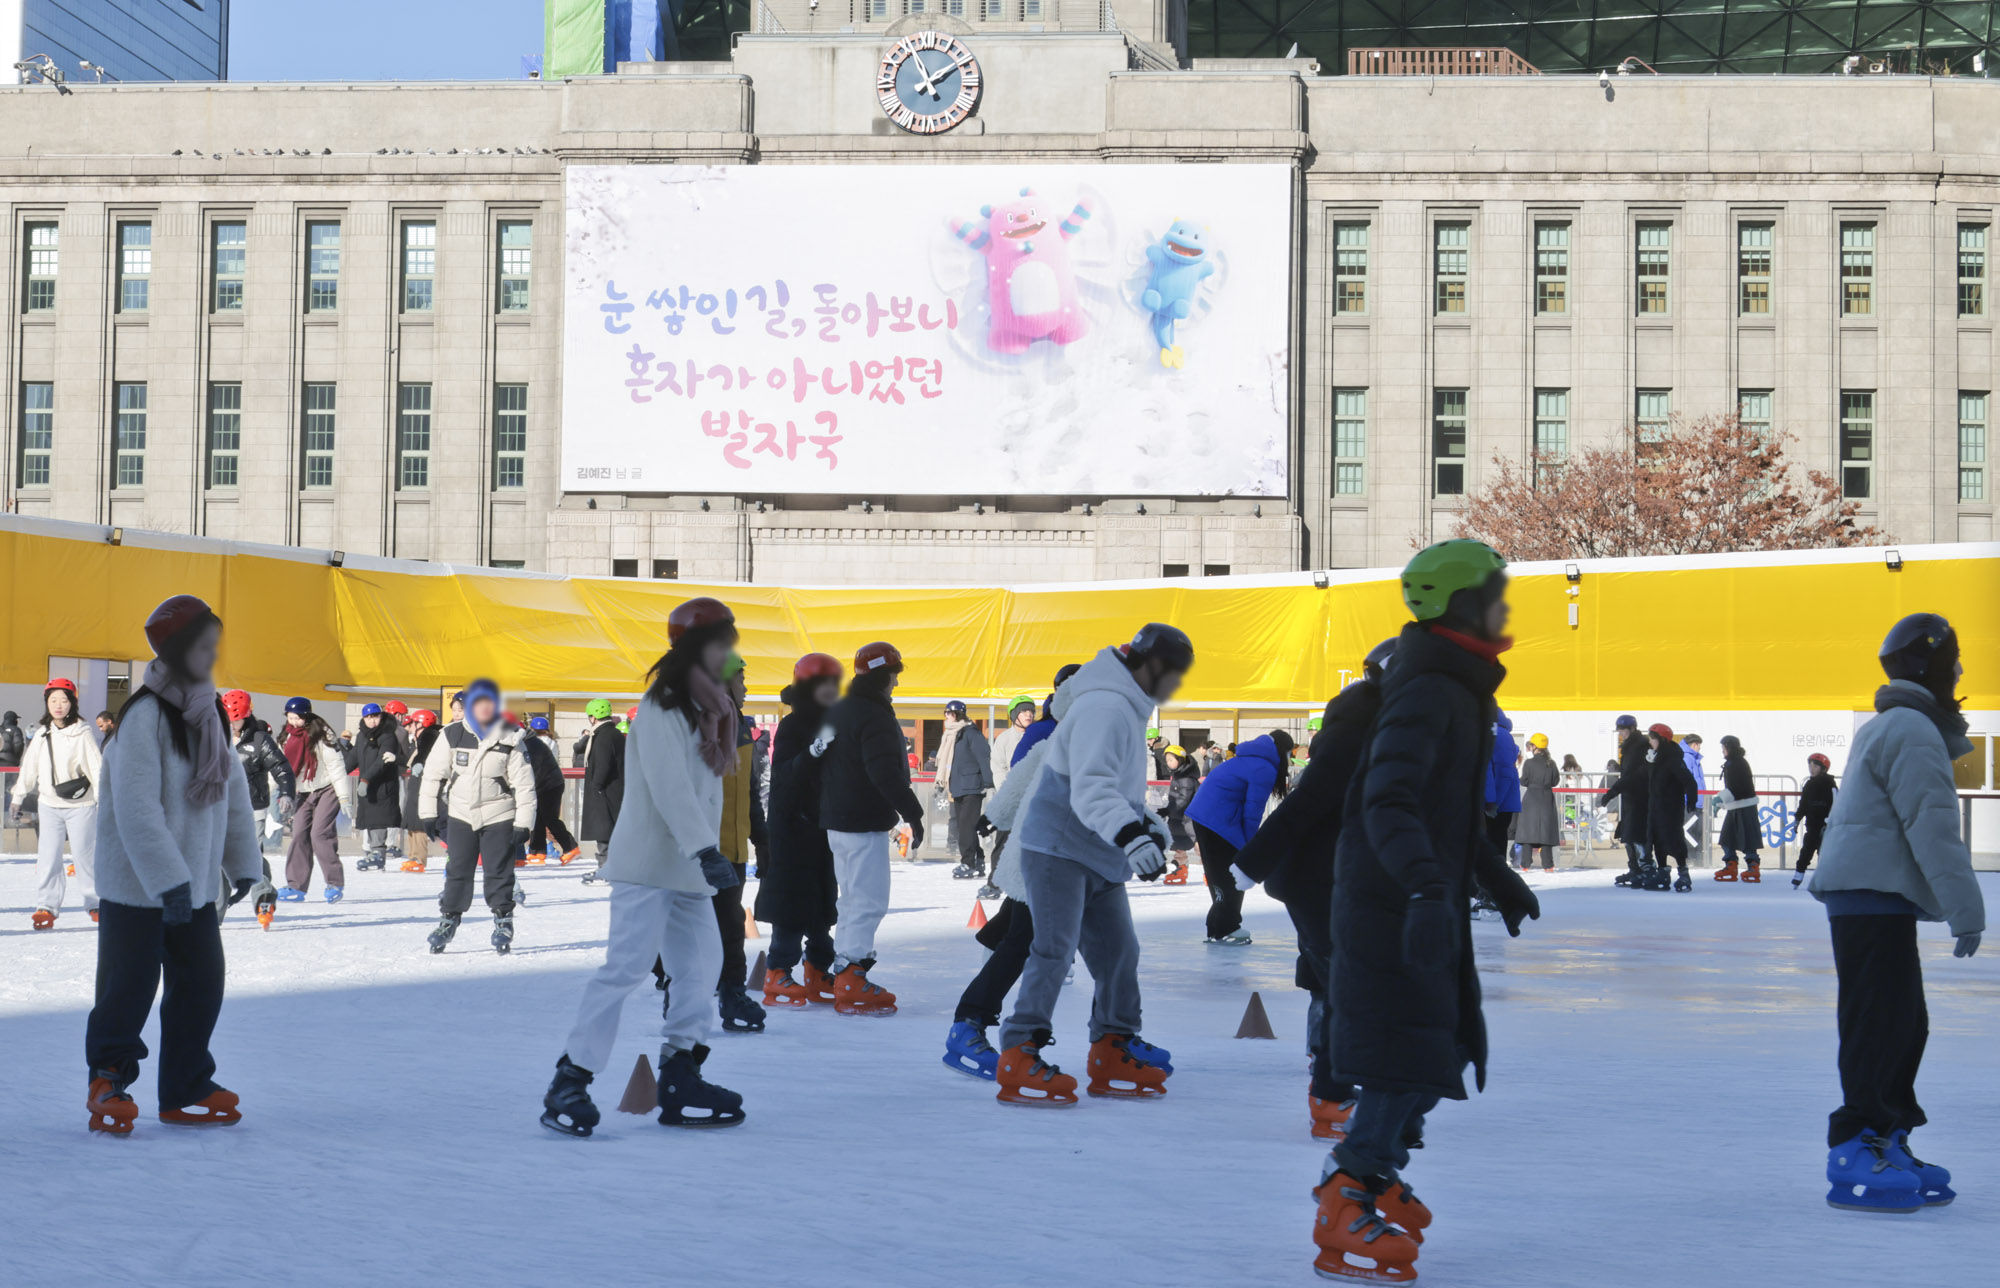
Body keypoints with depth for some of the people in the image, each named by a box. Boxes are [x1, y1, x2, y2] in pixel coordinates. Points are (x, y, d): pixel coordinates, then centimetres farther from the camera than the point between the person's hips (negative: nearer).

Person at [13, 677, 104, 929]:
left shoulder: (81, 734, -6)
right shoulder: (41, 735, 6)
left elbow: (97, 768, -6)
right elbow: (29, 768, 14)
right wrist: (18, 798, 16)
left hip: (80, 805, -4)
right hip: (48, 804, 4)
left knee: (84, 855, 1)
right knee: (48, 856, 0)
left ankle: (95, 902, 16)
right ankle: (47, 907, 5)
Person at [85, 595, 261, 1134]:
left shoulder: (208, 711, 6)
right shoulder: (144, 716, -20)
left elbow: (233, 788, 12)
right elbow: (136, 810, -24)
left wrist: (244, 860, 11)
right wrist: (167, 880, -26)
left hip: (195, 881, 7)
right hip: (136, 883, -7)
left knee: (201, 982, 7)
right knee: (130, 986, 2)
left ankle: (186, 1092, 17)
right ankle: (109, 1080, 21)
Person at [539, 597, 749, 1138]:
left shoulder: (708, 707, 15)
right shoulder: (662, 706, -14)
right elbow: (670, 786, -25)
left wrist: (710, 852, 18)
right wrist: (705, 849, -33)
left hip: (690, 866, 9)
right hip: (648, 864, -9)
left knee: (699, 967, 9)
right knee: (627, 965, -13)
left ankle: (680, 1082, 15)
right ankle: (569, 1084, -10)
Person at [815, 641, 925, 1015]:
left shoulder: (837, 711, 13)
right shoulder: (874, 717, -17)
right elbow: (886, 773, -27)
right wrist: (912, 814, -22)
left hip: (837, 822, 10)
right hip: (864, 826, -10)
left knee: (853, 899, 17)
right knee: (868, 902, -7)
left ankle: (845, 978, 21)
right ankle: (852, 986, -8)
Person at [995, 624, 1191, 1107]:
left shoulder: (1128, 708, 16)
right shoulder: (1104, 708, -20)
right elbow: (1090, 788, -31)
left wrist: (1149, 828, 25)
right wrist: (1129, 833, -42)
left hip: (1097, 855, 10)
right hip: (1057, 846, -10)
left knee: (1118, 950, 10)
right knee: (1054, 949, -14)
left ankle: (1113, 1057, 20)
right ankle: (1019, 1059, -11)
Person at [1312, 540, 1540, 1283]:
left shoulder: (1462, 688, 13)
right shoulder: (1428, 692, -20)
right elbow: (1388, 800, -32)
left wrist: (1499, 880, 30)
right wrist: (1425, 887, -44)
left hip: (1428, 902, 10)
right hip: (1393, 905, -10)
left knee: (1448, 1046, 16)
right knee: (1410, 1054, -10)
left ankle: (1367, 1174, 30)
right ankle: (1345, 1220, -5)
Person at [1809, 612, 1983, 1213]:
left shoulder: (1885, 729, 22)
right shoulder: (1913, 731, -12)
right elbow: (1931, 825, -19)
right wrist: (1965, 908, -20)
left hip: (1875, 898, 11)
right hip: (1874, 898, -11)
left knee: (1904, 1026, 13)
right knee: (1880, 1026, -12)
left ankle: (1888, 1142, 18)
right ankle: (1855, 1155, -13)